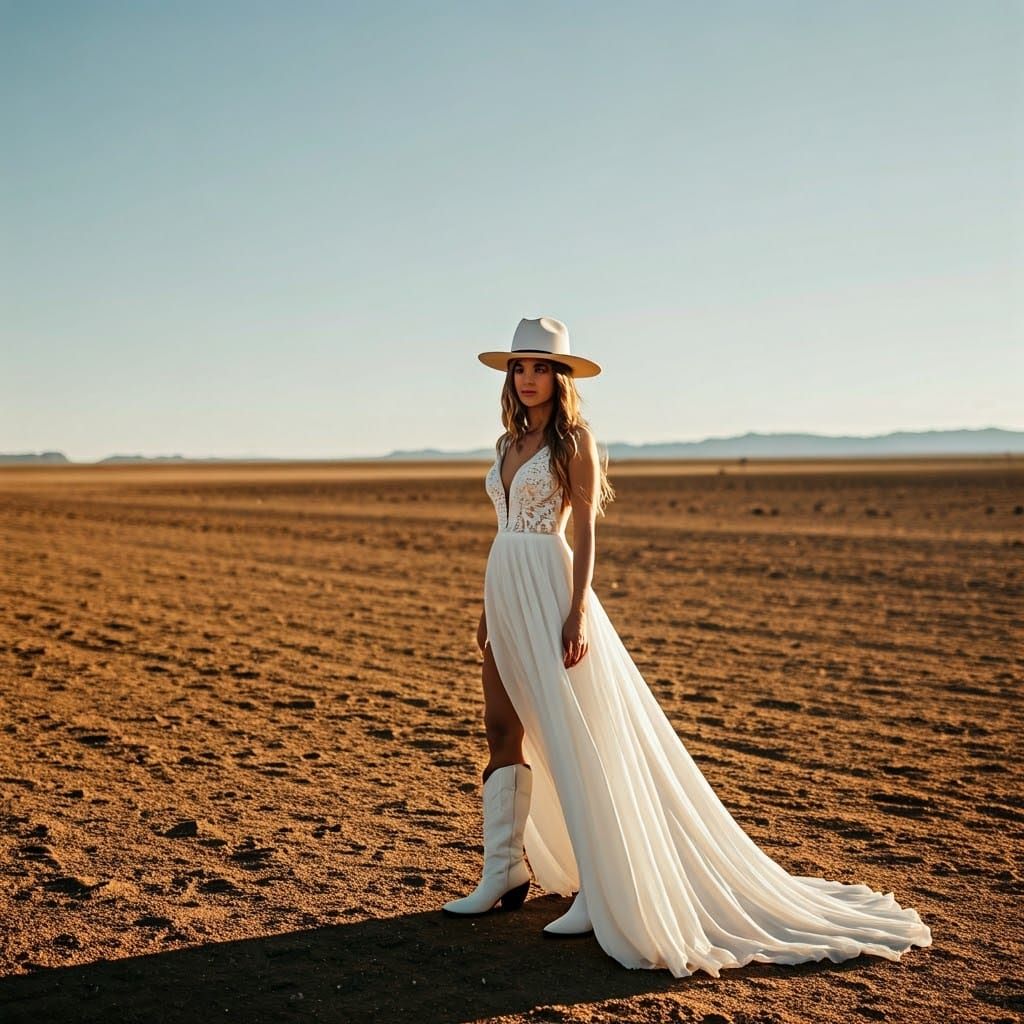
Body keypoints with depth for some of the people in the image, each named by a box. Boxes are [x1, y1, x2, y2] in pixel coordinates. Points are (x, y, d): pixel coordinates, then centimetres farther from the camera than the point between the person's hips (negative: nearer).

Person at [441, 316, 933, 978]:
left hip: (547, 592, -8)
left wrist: (578, 612, -19)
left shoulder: (573, 438, -5)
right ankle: (504, 874, 19)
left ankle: (604, 894, 3)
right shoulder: (510, 441, 15)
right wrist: (488, 611, 19)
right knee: (504, 732, 9)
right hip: (503, 592, 8)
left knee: (573, 741, -5)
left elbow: (585, 531, -10)